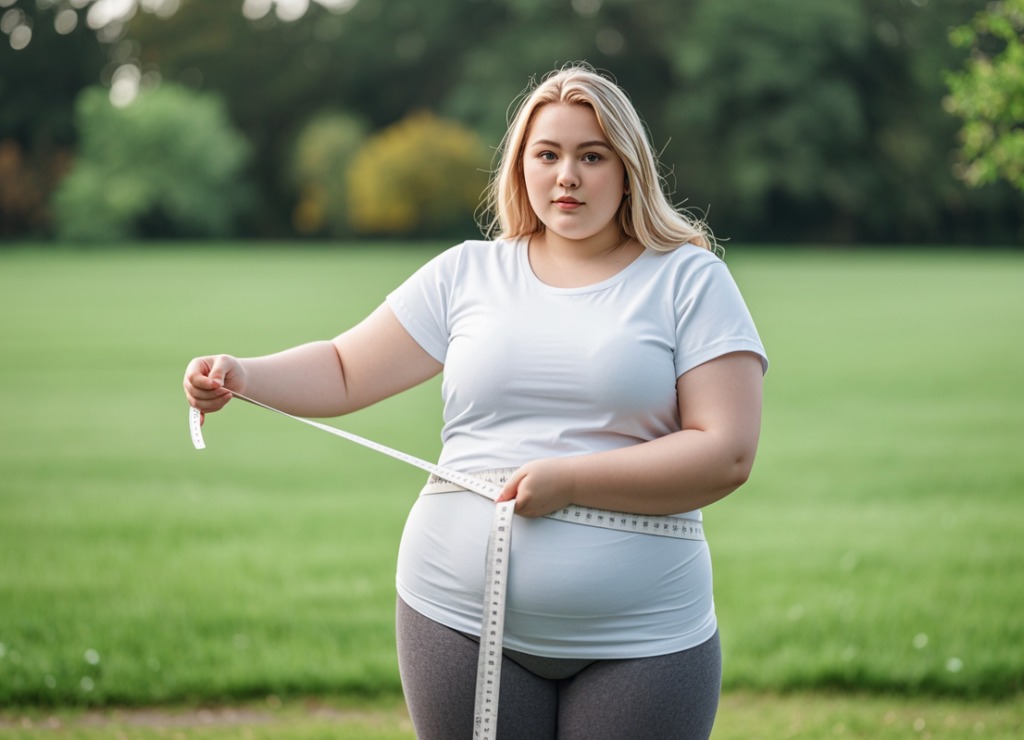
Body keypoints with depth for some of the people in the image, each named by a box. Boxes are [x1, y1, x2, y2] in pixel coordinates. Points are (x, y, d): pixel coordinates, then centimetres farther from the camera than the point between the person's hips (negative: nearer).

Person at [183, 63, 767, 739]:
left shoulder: (690, 281, 0)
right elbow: (345, 371, 10)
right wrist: (240, 375, -9)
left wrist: (569, 480, -15)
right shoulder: (467, 273, 9)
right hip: (459, 619, 2)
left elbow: (727, 454, -8)